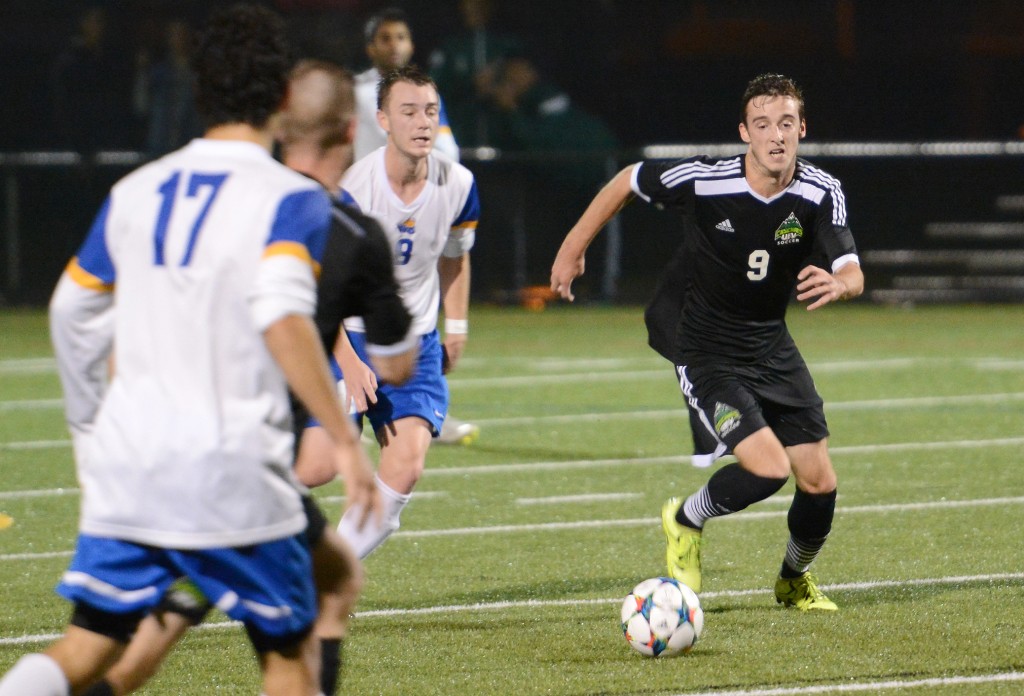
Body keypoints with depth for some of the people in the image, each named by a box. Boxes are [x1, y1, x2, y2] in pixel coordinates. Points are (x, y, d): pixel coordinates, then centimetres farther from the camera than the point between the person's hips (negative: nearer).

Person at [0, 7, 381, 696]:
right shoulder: (290, 198, -7)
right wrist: (344, 438, -21)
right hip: (232, 469, -4)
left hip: (127, 458, 4)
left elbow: (72, 314, 18)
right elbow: (282, 315, -23)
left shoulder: (135, 192, 11)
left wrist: (90, 427, 32)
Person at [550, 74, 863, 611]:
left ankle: (794, 580, 34)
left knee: (820, 482, 3)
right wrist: (573, 248, 3)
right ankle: (686, 521, 9)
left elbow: (853, 275, -20)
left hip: (772, 346, 4)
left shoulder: (821, 193, -13)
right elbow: (627, 181, -4)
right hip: (707, 354, -4)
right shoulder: (703, 181, -21)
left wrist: (836, 285, -45)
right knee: (767, 469, -22)